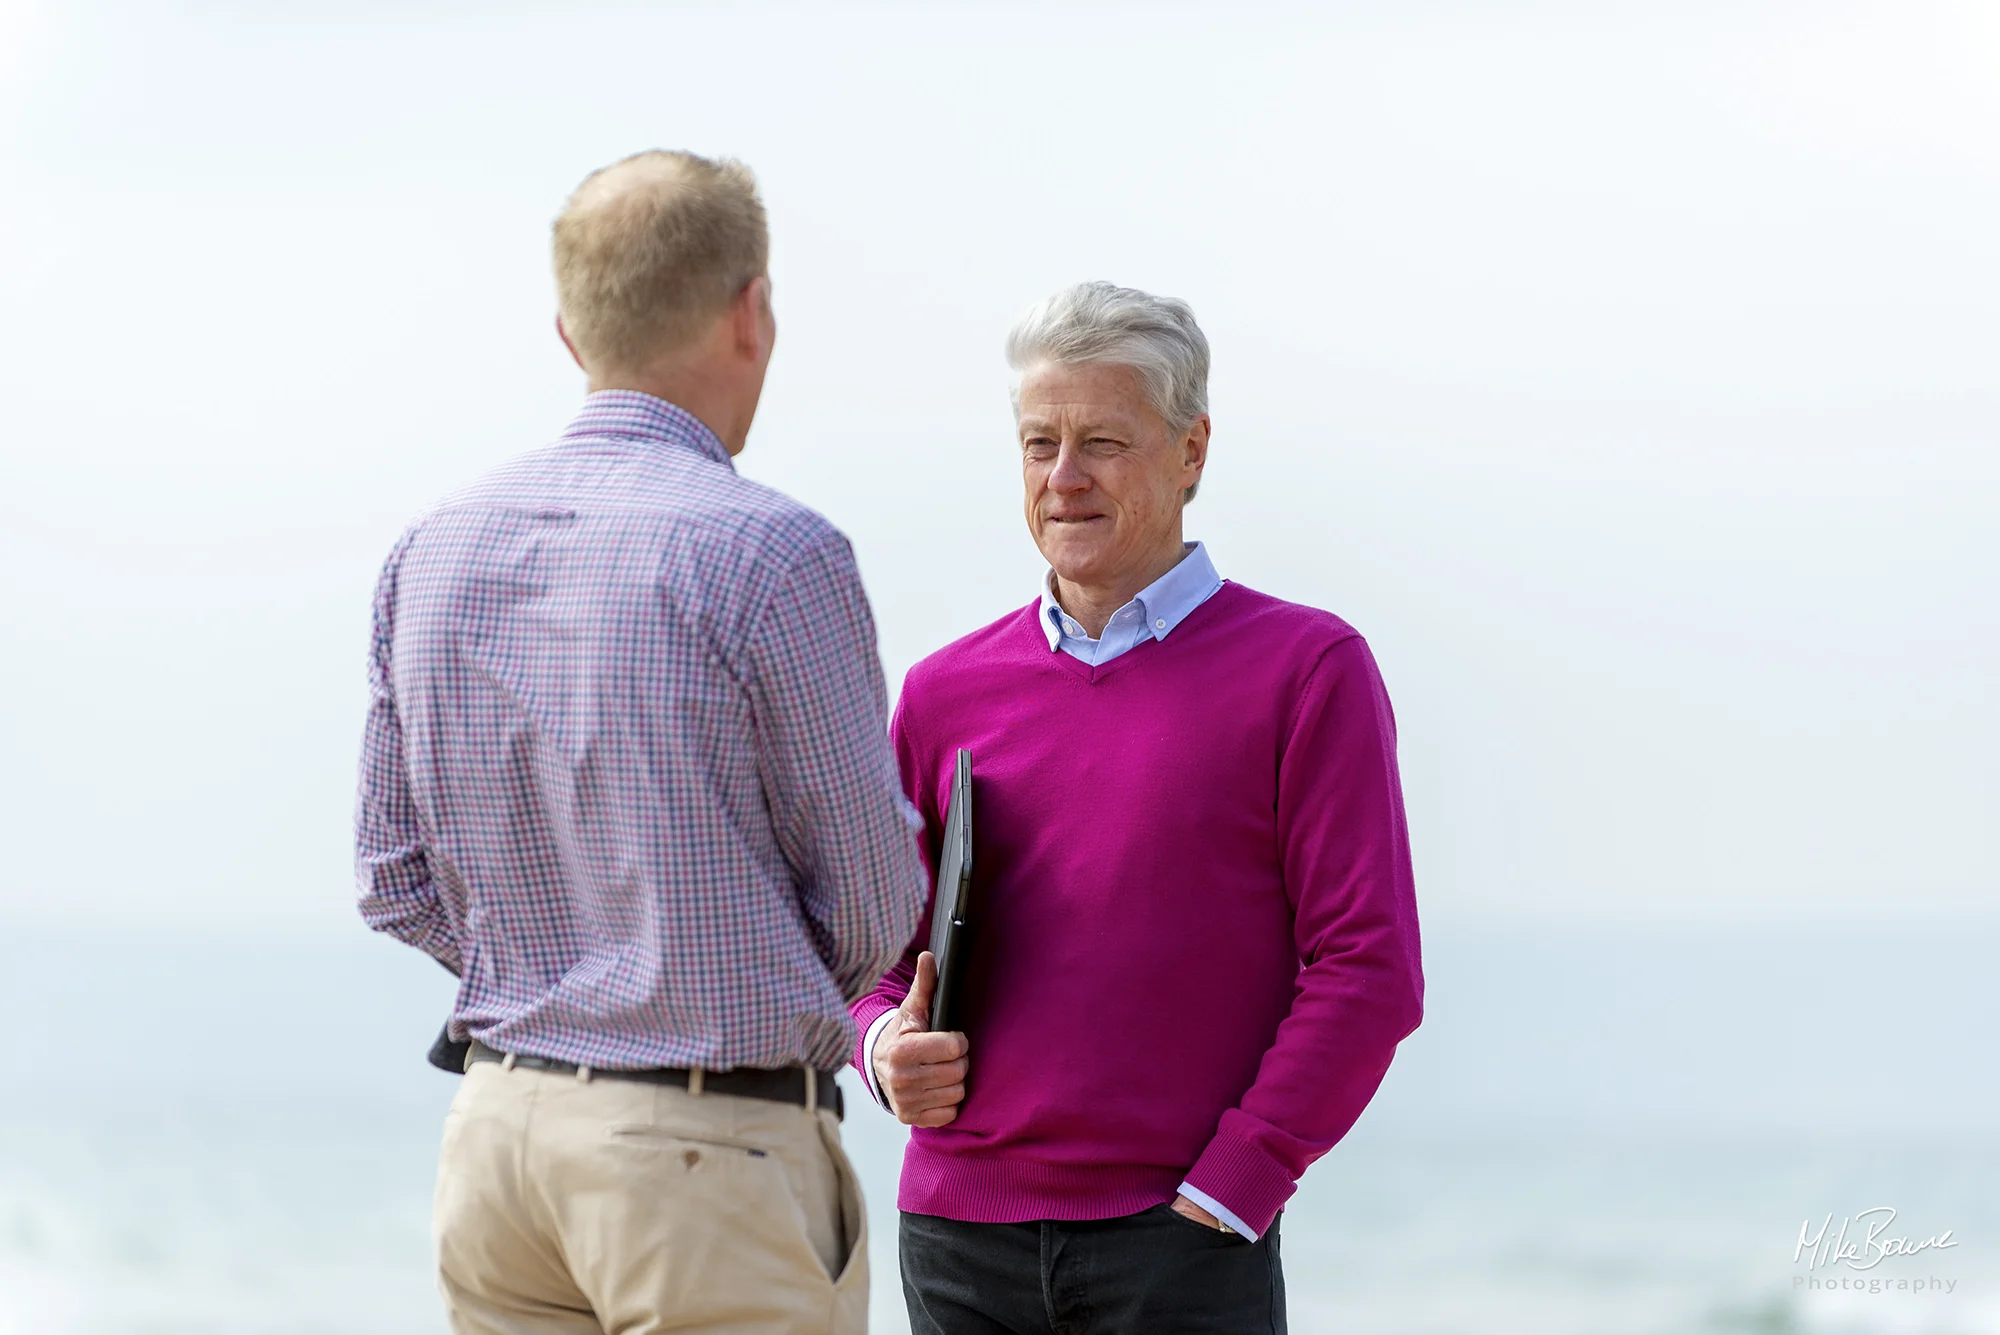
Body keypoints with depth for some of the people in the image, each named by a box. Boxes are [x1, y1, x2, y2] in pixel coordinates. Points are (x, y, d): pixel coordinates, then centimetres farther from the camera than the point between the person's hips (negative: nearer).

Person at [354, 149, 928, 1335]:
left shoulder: (434, 553, 5)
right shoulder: (770, 558, -14)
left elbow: (401, 886, 11)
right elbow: (870, 917, -6)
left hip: (499, 1127, 7)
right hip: (712, 1152, -6)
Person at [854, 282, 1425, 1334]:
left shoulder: (1307, 671, 0)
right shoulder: (948, 691, 12)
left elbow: (1368, 965, -5)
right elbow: (880, 947, 19)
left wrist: (1226, 1189, -10)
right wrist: (889, 1046, -4)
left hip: (1179, 1247, -4)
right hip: (961, 1241, 4)